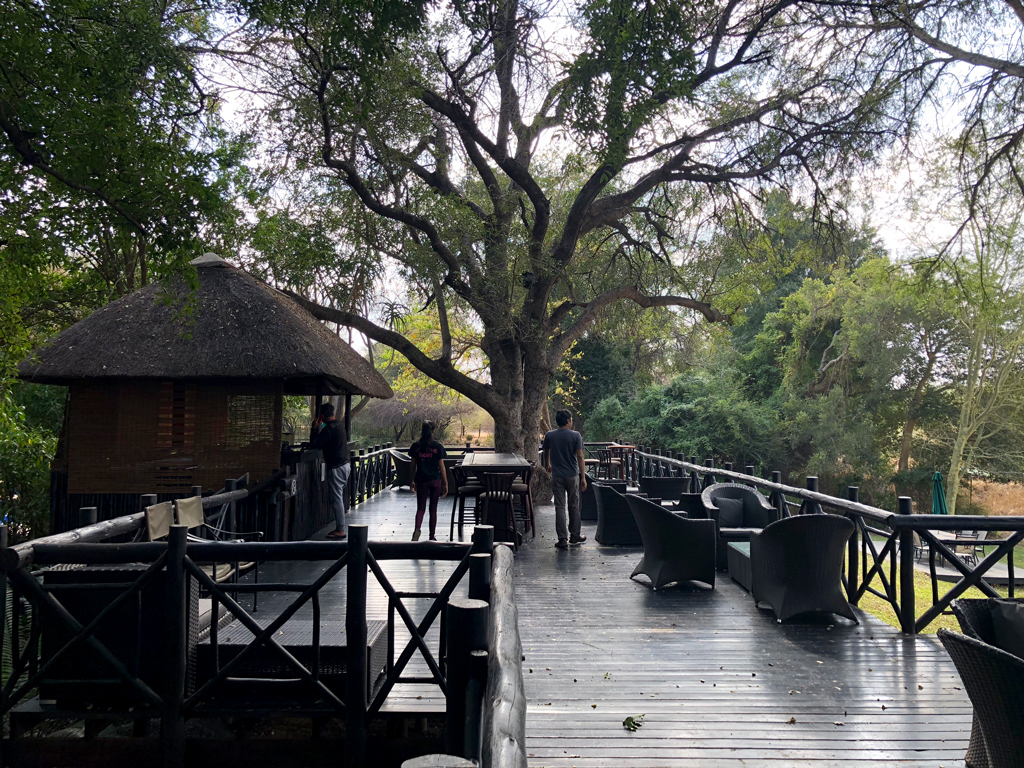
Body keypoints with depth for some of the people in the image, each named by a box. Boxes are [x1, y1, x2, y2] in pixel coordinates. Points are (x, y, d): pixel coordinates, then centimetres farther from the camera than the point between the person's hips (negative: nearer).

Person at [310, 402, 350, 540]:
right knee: (339, 498, 14)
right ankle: (339, 527, 18)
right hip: (345, 465, 9)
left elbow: (314, 444, -18)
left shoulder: (329, 429, -17)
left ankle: (340, 530, -1)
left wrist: (315, 428, -5)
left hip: (336, 468, -9)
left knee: (336, 499, -4)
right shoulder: (340, 426, 11)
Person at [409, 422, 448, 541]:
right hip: (435, 480, -1)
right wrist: (445, 484, 0)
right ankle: (432, 536, 15)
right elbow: (441, 466, -5)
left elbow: (413, 466, 3)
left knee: (420, 508, 8)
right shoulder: (438, 446, -6)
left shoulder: (416, 446, -1)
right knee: (433, 509, 10)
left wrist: (412, 481, 13)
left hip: (421, 481, 1)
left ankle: (417, 529, -18)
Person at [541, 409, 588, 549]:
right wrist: (583, 478, -8)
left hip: (557, 476, 1)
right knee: (574, 506, 13)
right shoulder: (576, 435, -7)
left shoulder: (549, 436, 1)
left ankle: (562, 539, 1)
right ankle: (574, 535, 22)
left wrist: (547, 465, 40)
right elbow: (580, 456, -11)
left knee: (559, 507, 3)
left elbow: (546, 451, 20)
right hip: (573, 476, -1)